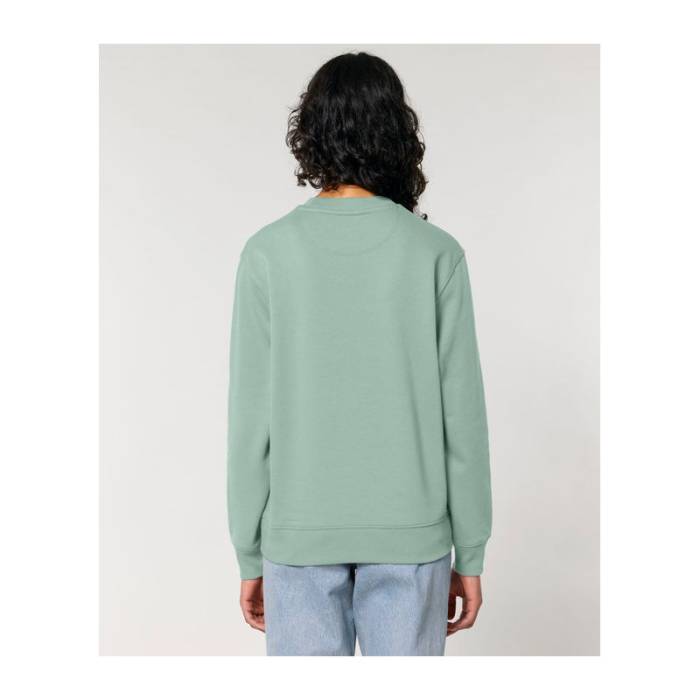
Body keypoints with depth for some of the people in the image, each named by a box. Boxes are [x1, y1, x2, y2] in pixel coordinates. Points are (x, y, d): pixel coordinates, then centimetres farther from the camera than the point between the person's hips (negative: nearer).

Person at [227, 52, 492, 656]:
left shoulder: (269, 254, -7)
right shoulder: (436, 254, -7)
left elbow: (251, 420, -5)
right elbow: (461, 417, -6)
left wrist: (250, 557, 5)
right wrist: (470, 555, 5)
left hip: (300, 538, 0)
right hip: (411, 538, 0)